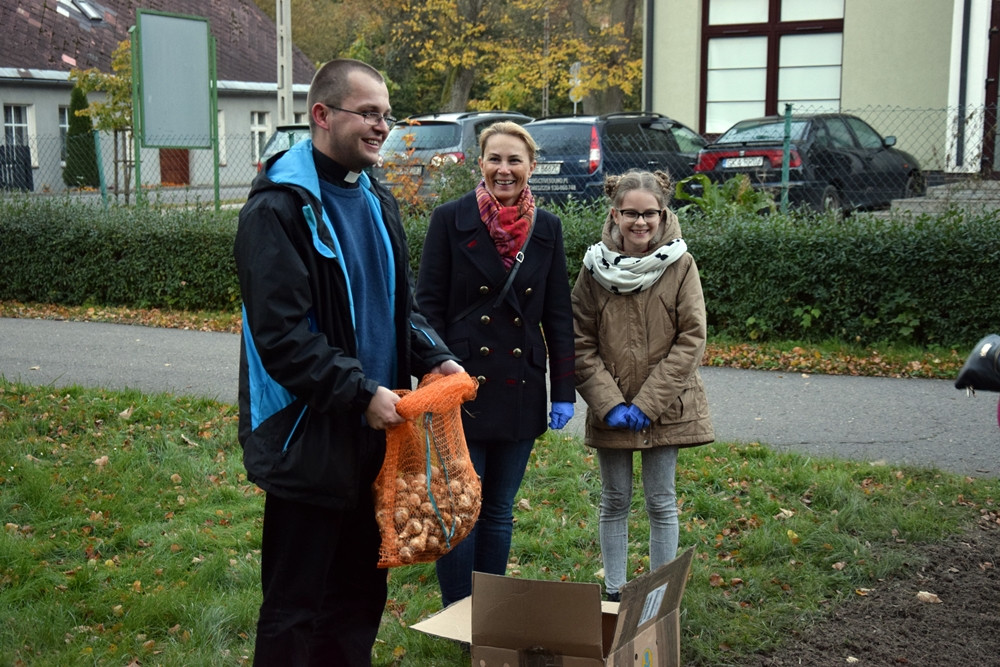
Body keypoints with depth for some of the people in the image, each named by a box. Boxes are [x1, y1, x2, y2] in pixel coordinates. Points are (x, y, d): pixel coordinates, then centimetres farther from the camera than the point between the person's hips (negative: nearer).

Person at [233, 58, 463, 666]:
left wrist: (435, 357, 2)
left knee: (360, 594, 19)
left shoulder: (376, 201, 12)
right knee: (295, 610, 3)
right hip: (307, 441, -8)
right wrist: (362, 393, -21)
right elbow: (280, 335, -20)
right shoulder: (279, 207, -14)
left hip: (371, 434, 8)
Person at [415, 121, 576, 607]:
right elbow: (429, 306, -4)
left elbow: (558, 314, 9)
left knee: (499, 511, 12)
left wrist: (563, 391, 5)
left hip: (520, 388, 3)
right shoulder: (451, 219, -4)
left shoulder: (547, 228, 6)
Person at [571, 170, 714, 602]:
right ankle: (613, 593, 23)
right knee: (614, 502, 11)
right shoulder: (595, 267, -3)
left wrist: (648, 403, -13)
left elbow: (691, 340, -8)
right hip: (609, 409, 1)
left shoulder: (680, 265, -6)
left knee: (661, 502, 7)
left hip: (664, 407, -1)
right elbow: (581, 345, -2)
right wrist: (609, 403, -12)